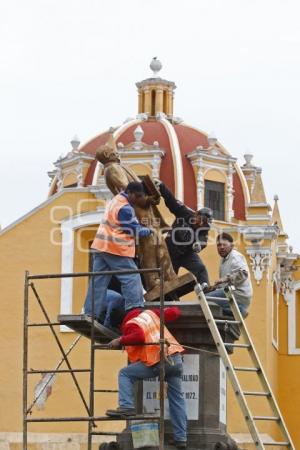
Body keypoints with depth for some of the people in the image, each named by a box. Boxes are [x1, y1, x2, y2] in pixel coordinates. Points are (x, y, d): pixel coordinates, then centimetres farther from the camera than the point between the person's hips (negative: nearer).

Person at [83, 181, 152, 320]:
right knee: (131, 278, -4)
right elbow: (136, 230, -9)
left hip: (101, 246, 9)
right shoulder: (125, 208, -14)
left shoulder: (115, 200, 16)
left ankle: (90, 313, 4)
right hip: (116, 249, -9)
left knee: (98, 281, 6)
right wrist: (148, 230, 10)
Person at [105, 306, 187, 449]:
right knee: (177, 399, 12)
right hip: (176, 357, 7)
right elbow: (174, 313, 21)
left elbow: (139, 336, -21)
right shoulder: (150, 313, 20)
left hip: (159, 360, -7)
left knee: (125, 374, 7)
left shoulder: (129, 325, 1)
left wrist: (120, 341, -10)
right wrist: (171, 311, 43)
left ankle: (127, 407, -8)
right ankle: (181, 438, 13)